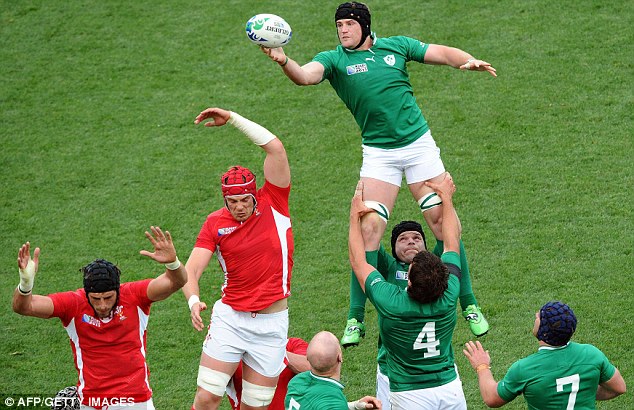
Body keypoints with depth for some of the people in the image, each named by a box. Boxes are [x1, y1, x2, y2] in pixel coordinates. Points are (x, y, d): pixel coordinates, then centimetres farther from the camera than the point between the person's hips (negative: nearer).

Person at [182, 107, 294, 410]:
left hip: (272, 324, 0)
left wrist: (232, 118, -13)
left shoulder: (273, 204, -3)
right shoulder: (215, 223, -1)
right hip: (230, 318, 0)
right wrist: (193, 300, -30)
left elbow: (275, 148, -13)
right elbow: (192, 269, -8)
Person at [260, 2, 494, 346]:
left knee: (443, 223, 1)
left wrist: (469, 61, -13)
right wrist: (283, 61, -44)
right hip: (378, 153, -1)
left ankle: (469, 305, 15)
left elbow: (442, 54, 8)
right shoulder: (333, 59, -3)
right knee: (368, 229, -11)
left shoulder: (395, 46, 3)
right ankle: (356, 320, -2)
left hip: (419, 143, 1)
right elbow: (305, 76, -22)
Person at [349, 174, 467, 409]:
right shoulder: (448, 296, -10)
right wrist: (447, 197, 20)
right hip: (450, 388, 4)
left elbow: (358, 261, -1)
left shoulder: (391, 303, -18)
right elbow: (452, 242, 8)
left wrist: (354, 215, 11)